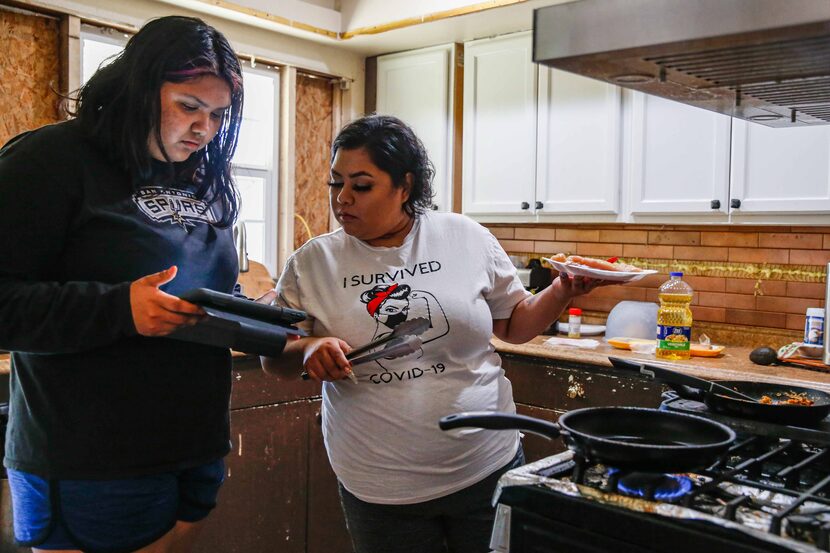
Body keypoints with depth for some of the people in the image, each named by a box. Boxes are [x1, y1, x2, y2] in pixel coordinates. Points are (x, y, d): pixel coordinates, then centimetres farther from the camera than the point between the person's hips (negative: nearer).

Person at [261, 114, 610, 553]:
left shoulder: (466, 237, -3)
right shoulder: (311, 262, -4)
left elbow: (515, 325, 7)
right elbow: (272, 359, 2)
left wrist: (563, 292, -11)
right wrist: (307, 349, -20)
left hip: (487, 468, 1)